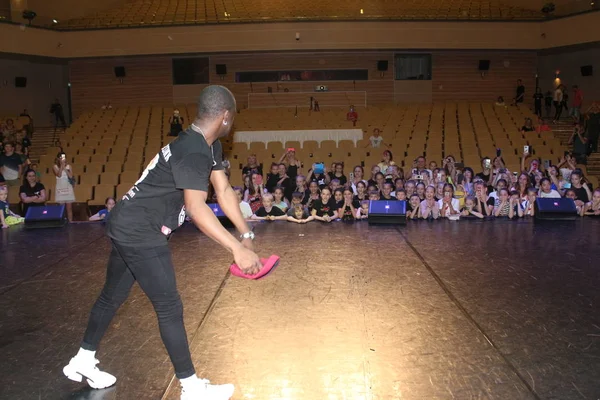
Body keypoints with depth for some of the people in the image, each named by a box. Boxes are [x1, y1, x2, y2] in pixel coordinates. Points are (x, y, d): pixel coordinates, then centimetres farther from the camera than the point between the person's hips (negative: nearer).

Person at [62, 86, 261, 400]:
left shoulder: (208, 146, 7)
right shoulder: (195, 152, -25)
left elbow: (223, 189, 6)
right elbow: (196, 208, -37)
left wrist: (246, 235, -2)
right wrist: (236, 248, -42)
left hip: (128, 227, 10)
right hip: (140, 233, -10)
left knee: (112, 296, 21)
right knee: (169, 308, -4)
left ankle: (82, 362, 38)